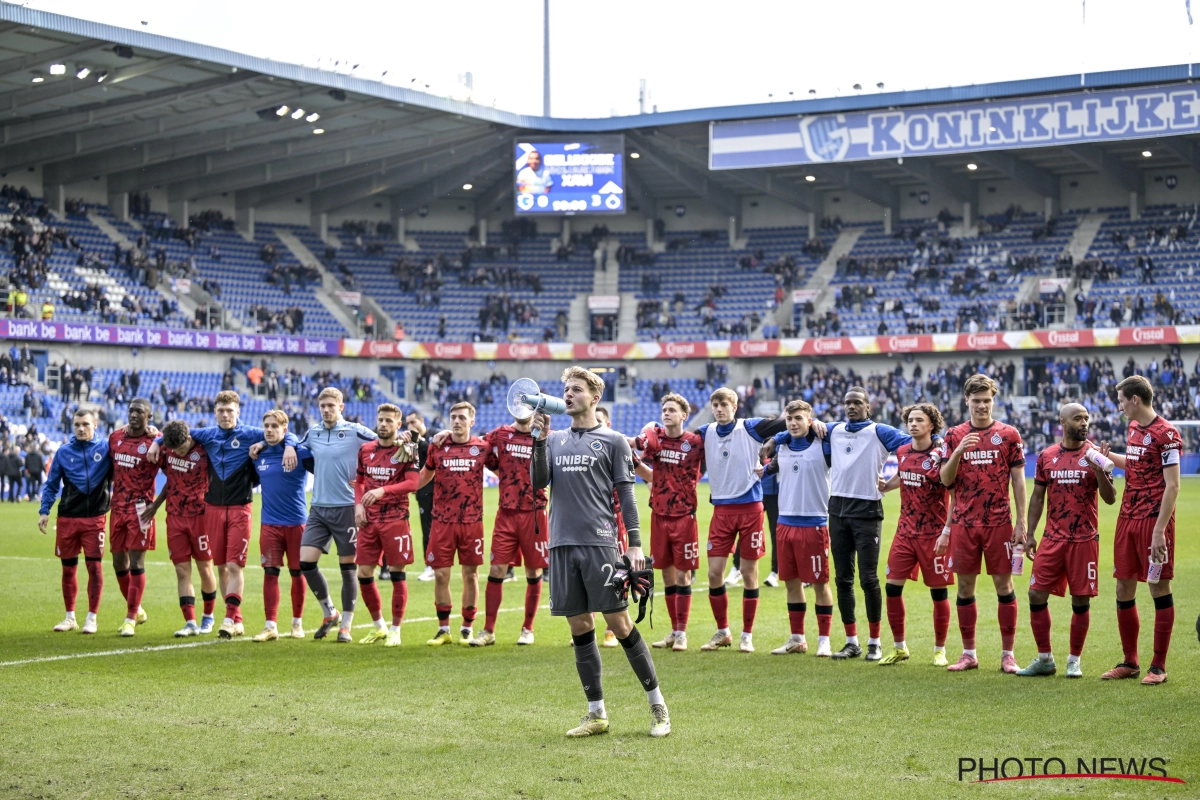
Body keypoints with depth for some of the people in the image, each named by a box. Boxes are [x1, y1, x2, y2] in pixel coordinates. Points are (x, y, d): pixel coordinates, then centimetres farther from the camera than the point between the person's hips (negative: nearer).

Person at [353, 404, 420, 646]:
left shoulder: (406, 450, -3)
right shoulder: (365, 450, 11)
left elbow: (412, 483, -15)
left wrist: (383, 491, -26)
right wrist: (358, 505, 3)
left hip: (395, 519, -5)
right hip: (369, 521, 5)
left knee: (397, 573, -2)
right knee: (364, 574, 4)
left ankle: (395, 630, 8)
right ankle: (378, 626, 21)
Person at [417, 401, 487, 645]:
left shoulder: (482, 447, 1)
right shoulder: (437, 447, 5)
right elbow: (424, 476, 18)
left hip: (472, 521, -1)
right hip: (442, 521, 1)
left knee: (470, 574, 4)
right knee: (440, 574, 0)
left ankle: (467, 629, 15)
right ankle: (443, 629, 12)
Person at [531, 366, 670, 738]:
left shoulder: (612, 441, 5)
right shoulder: (555, 440, 16)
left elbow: (626, 495, 1)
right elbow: (539, 482, 4)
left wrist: (635, 544, -7)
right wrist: (541, 439, -7)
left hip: (599, 543, -4)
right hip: (562, 543, 4)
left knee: (620, 624, -6)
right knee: (579, 628, 6)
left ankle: (657, 705, 5)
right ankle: (596, 714, 13)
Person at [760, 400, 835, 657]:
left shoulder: (823, 446, -7)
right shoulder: (779, 445, 7)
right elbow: (770, 469, 24)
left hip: (814, 523, -5)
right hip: (785, 521, 5)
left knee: (819, 582, 0)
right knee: (791, 581, 11)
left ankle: (824, 640, 7)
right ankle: (797, 638, 21)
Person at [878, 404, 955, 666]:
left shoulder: (940, 456, -11)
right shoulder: (902, 452, 6)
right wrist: (884, 486, 16)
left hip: (934, 534, -5)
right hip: (905, 532, 5)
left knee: (939, 591, 3)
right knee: (892, 587, 1)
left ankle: (939, 650, 16)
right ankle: (899, 647, 15)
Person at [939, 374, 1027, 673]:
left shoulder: (1008, 434, 3)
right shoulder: (955, 435, 7)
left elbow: (1018, 480, 2)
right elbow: (946, 480, 3)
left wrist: (1021, 522, -3)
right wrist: (958, 452, -15)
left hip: (999, 522, -2)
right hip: (964, 523, 2)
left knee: (1003, 584, -1)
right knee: (965, 586, 5)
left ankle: (1007, 654, 6)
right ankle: (968, 654, 13)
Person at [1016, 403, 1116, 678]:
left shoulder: (1094, 456, 0)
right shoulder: (1046, 456, 7)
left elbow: (1110, 499, -4)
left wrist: (1099, 471, -19)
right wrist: (1030, 534, 7)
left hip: (1084, 539, -2)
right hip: (1052, 539, 2)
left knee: (1081, 600, 0)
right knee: (1036, 595, -2)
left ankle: (1074, 661, 13)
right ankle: (1044, 659, 11)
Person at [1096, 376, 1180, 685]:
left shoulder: (1165, 434, -12)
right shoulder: (1134, 429, 13)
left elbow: (1172, 486, -16)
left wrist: (1159, 531, -19)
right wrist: (1109, 456, 24)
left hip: (1153, 520, -8)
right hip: (1128, 518, 8)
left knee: (1160, 590, -1)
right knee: (1124, 590, 9)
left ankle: (1158, 667, 5)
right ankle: (1130, 662, 19)